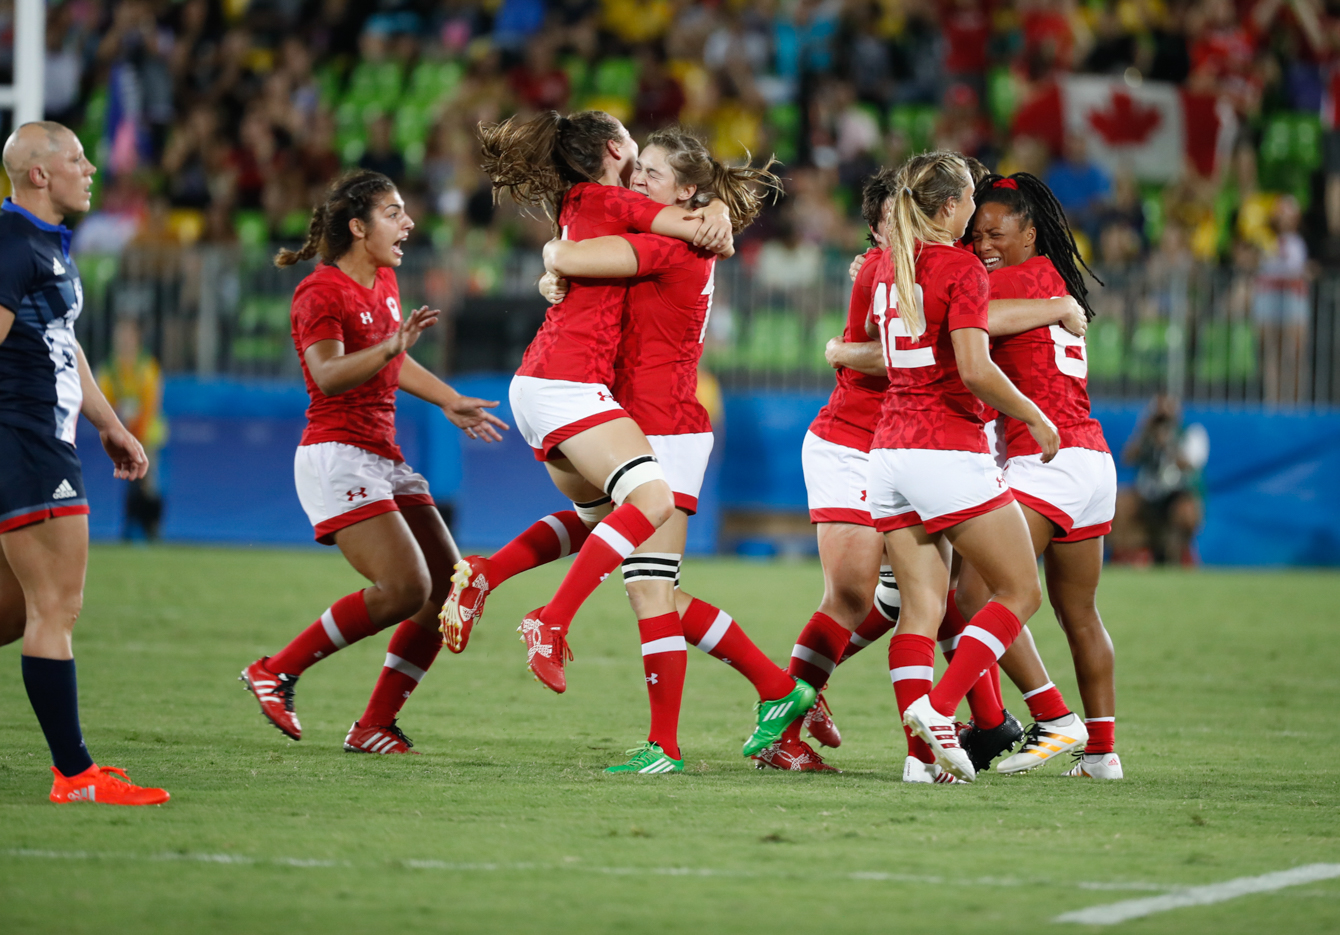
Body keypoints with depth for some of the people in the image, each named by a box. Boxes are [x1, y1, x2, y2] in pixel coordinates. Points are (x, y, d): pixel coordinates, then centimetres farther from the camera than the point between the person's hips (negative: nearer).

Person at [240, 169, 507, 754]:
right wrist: (391, 346, -42)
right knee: (405, 588, -21)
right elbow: (328, 375, -28)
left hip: (384, 460, 9)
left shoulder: (384, 282, 15)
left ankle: (374, 726, 4)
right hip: (336, 457, -9)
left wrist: (451, 402, 36)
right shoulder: (321, 293, -11)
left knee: (450, 589, 1)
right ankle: (276, 671, -9)